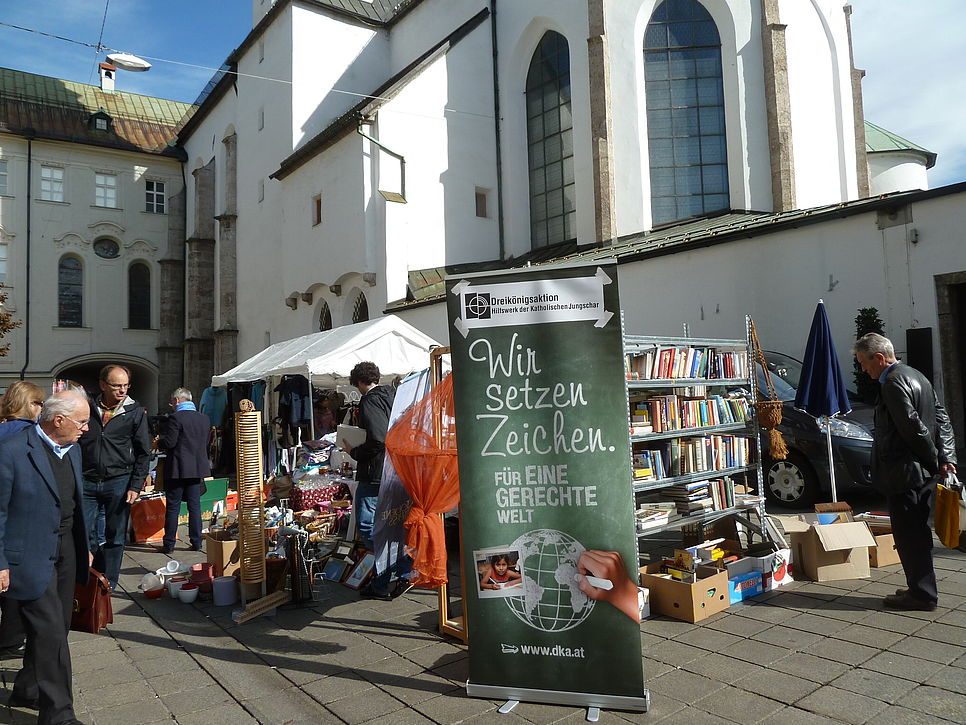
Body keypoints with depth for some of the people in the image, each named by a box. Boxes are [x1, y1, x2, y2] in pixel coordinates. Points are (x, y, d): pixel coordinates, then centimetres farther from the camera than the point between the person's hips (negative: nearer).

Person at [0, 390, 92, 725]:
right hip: (31, 556, -7)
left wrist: (84, 547, 19)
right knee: (50, 632, -5)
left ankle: (27, 691, 36)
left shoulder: (72, 449, 7)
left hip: (66, 551, 8)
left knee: (55, 629, 16)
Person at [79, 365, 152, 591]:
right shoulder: (88, 408, 5)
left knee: (115, 538, 7)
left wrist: (136, 486, -6)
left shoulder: (135, 413, 1)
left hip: (119, 482, -1)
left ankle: (107, 586, 21)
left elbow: (144, 453, 1)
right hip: (87, 482, 2)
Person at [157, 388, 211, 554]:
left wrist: (159, 441, 6)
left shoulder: (175, 418, -13)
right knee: (195, 506, 10)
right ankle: (196, 542, 13)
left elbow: (169, 443, -14)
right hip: (197, 468, 6)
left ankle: (169, 544, 9)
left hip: (177, 469, -5)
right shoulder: (204, 418, 7)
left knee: (172, 507, 3)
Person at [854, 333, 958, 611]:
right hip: (924, 474, 10)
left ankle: (922, 594, 10)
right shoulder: (916, 376, 14)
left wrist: (934, 461, -9)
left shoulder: (893, 383, -18)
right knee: (917, 533, 18)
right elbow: (942, 419, 13)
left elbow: (914, 428, -22)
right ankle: (921, 589, 28)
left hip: (905, 474, -10)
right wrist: (945, 458, 5)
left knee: (909, 535, 1)